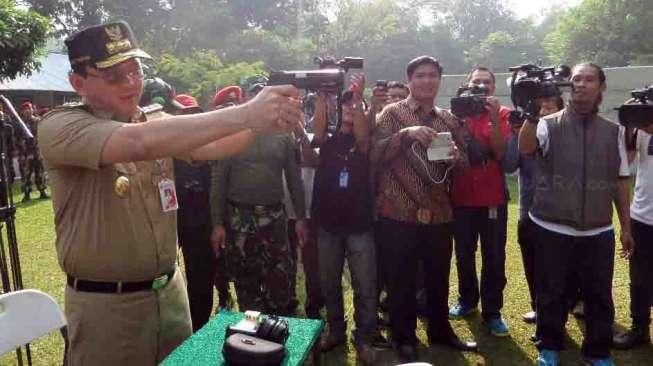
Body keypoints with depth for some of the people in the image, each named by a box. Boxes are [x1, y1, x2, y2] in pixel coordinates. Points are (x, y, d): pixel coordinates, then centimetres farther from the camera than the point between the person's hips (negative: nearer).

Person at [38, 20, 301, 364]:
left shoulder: (157, 122, 3)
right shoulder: (58, 127, -15)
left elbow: (207, 146, -15)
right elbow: (139, 142, -33)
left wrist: (263, 118, -34)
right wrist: (245, 114, -38)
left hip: (170, 290, 5)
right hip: (105, 304, -5)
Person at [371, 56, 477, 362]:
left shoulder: (448, 120, 11)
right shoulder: (392, 113, -2)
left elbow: (464, 160, 15)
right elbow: (374, 154, -12)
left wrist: (456, 157, -8)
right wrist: (406, 134, -24)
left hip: (439, 214, 4)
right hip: (398, 214, -4)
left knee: (439, 278, 17)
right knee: (400, 281, 7)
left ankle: (440, 330, 37)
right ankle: (404, 338, 26)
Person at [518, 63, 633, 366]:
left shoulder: (613, 132, 7)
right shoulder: (549, 124, -1)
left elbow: (620, 182, 9)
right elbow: (525, 147, -22)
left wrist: (626, 226, 10)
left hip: (598, 232, 2)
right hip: (552, 229, -2)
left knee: (599, 295, 11)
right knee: (550, 292, 11)